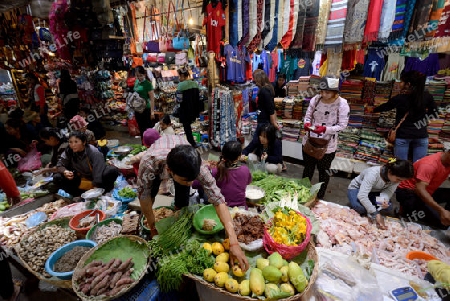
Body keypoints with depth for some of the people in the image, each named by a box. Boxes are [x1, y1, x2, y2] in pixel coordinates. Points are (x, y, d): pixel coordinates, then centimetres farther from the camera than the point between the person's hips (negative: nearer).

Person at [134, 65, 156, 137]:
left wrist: (152, 112, -19)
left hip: (146, 109, -7)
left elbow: (152, 98, -15)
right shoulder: (136, 82, 7)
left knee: (148, 129, -1)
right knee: (141, 129, 17)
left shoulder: (147, 84, -13)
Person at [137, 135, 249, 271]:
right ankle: (144, 221, 18)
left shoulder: (197, 166, -41)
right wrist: (153, 227, -19)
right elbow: (143, 195, -28)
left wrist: (234, 242, -45)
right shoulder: (149, 163, -45)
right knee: (149, 192, -13)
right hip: (157, 159, 1)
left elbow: (218, 200, -39)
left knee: (182, 203, -11)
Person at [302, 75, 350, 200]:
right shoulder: (315, 99, -6)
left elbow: (342, 125, -14)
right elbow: (308, 116, 2)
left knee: (323, 171, 16)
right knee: (308, 168, 19)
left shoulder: (342, 104, -16)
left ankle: (320, 197, 37)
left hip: (327, 145, -3)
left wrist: (325, 129, -29)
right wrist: (306, 123, -20)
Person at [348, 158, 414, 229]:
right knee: (361, 208, -33)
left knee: (388, 206, -21)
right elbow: (362, 196, -42)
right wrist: (376, 214, -43)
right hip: (356, 188, -6)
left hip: (373, 192, 6)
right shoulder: (373, 174, -38)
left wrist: (385, 200, -42)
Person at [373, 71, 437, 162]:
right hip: (421, 135, 3)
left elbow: (385, 107, 9)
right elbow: (435, 115, 5)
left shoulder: (399, 98, -9)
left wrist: (373, 110, 27)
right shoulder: (427, 96, -1)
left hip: (403, 135, -3)